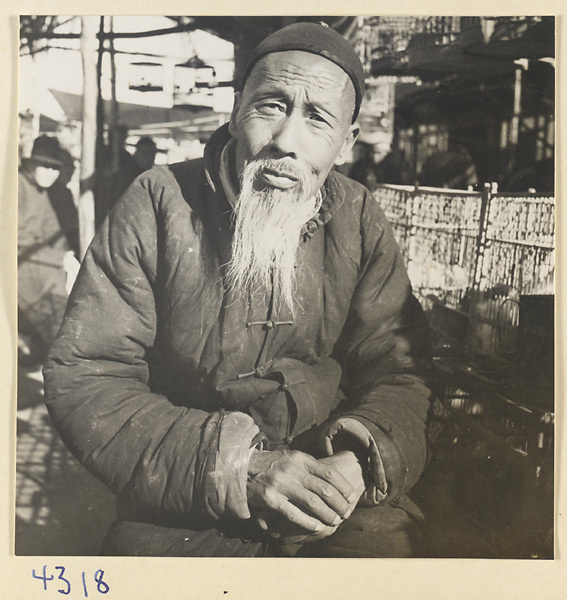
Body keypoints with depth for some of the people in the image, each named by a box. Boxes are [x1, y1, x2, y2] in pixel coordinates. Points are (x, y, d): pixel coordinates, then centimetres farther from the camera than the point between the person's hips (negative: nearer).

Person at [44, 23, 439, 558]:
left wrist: (358, 462, -22)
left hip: (324, 490, 2)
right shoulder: (158, 203, -6)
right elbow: (82, 378, -10)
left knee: (392, 540, -26)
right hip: (176, 507, -1)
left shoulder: (359, 219, 3)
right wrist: (237, 468, -22)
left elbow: (397, 374, 3)